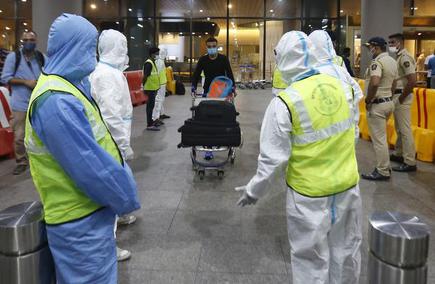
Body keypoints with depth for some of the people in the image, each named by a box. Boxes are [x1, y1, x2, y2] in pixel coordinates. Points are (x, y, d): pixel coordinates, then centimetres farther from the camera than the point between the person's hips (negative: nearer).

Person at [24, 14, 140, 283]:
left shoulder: (66, 84, 6)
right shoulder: (57, 102, -27)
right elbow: (89, 166, -26)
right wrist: (127, 197, -14)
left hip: (90, 211, 9)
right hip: (80, 219, -9)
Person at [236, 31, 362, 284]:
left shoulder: (286, 101, -19)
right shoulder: (338, 85, -4)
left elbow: (273, 156, -15)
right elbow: (352, 130, 10)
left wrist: (255, 190, 0)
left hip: (310, 192, -5)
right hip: (348, 184, 5)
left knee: (312, 258, 12)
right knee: (346, 249, 22)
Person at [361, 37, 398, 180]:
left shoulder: (377, 61, -19)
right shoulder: (392, 61, 12)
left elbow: (374, 83, -34)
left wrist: (368, 100, -22)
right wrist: (388, 97, 19)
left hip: (378, 104, -10)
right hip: (389, 102, 10)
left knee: (378, 139, 0)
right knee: (381, 137, 21)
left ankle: (382, 171, 8)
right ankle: (385, 166, 30)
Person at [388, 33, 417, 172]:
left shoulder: (405, 57, -16)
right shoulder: (400, 57, 14)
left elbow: (412, 80, -25)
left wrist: (402, 97, -18)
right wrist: (397, 97, 12)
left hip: (402, 96, -10)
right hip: (397, 95, 10)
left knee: (405, 129, -6)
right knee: (399, 128, 19)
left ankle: (410, 162, -2)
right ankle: (398, 154, 32)